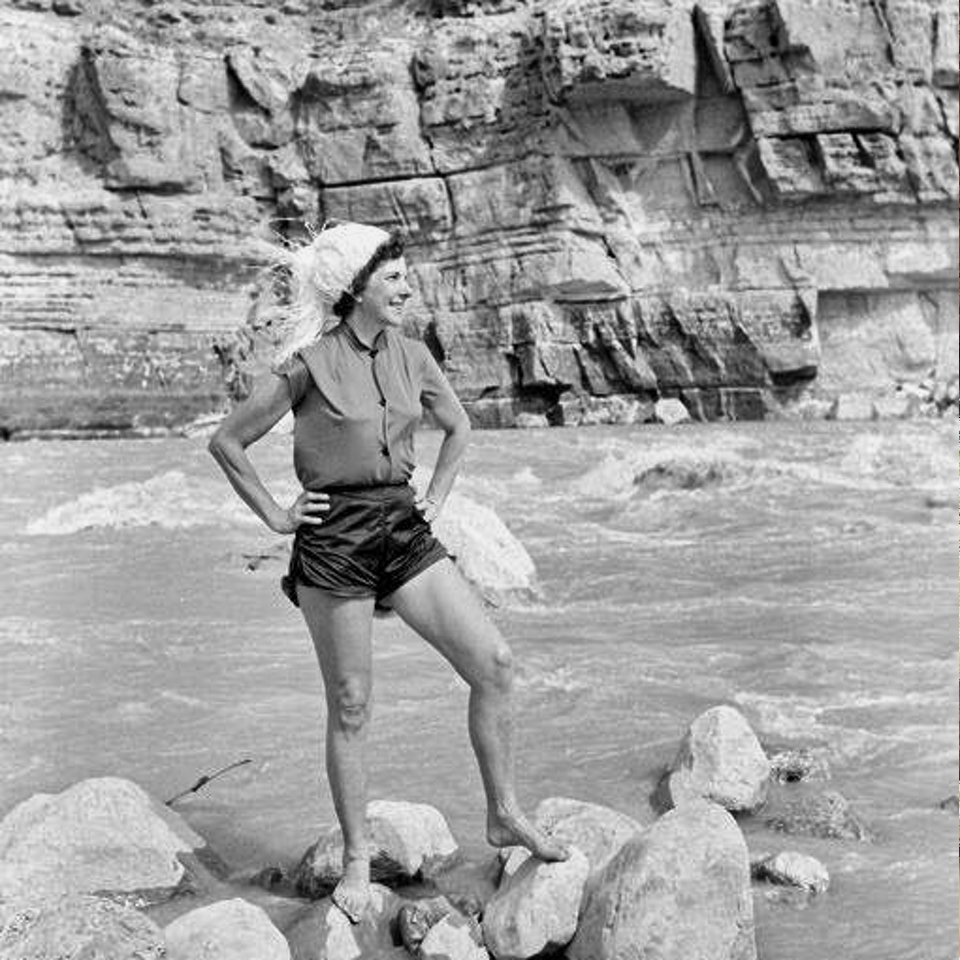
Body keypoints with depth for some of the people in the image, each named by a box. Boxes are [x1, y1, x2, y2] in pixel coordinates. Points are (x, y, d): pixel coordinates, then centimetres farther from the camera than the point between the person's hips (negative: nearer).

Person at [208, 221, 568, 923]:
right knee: (351, 710, 3)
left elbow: (458, 426, 24)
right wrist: (275, 516, -2)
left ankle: (505, 815, 10)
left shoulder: (412, 356, 5)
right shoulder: (309, 365, -9)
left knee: (495, 662, -6)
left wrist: (437, 497, 14)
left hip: (404, 529, 5)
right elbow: (226, 442, -1)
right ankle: (357, 859, 19)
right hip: (334, 541, -5)